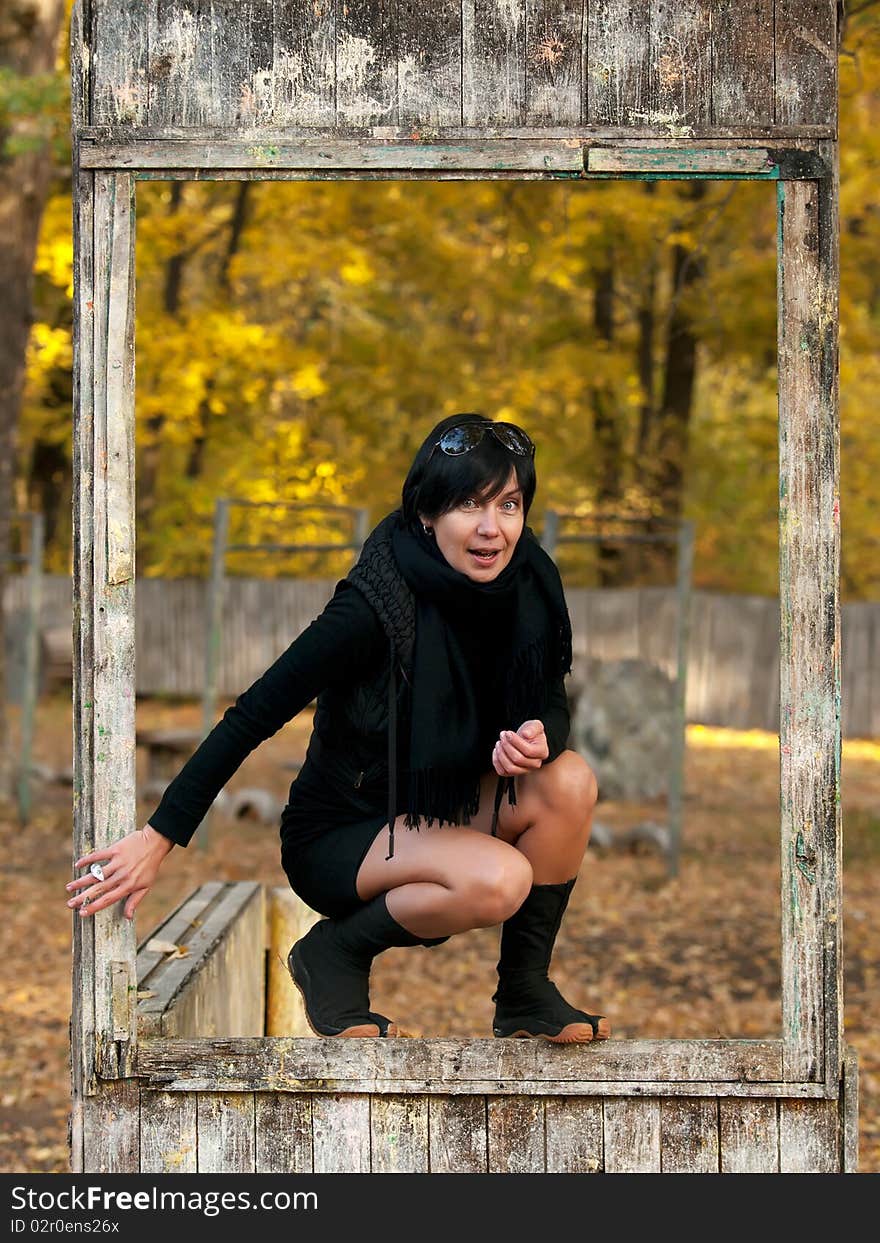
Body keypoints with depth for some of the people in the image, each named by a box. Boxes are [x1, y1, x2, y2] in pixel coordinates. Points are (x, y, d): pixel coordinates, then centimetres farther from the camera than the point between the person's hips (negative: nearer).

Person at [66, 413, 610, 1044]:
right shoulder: (376, 606, -26)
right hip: (337, 837, -6)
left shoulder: (527, 586, -9)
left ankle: (525, 991, -5)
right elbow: (254, 715, -23)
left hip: (441, 813, 6)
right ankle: (338, 950, -5)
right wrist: (159, 836, -26)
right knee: (499, 881, -32)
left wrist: (540, 738, -24)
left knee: (571, 780, -21)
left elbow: (553, 707, 2)